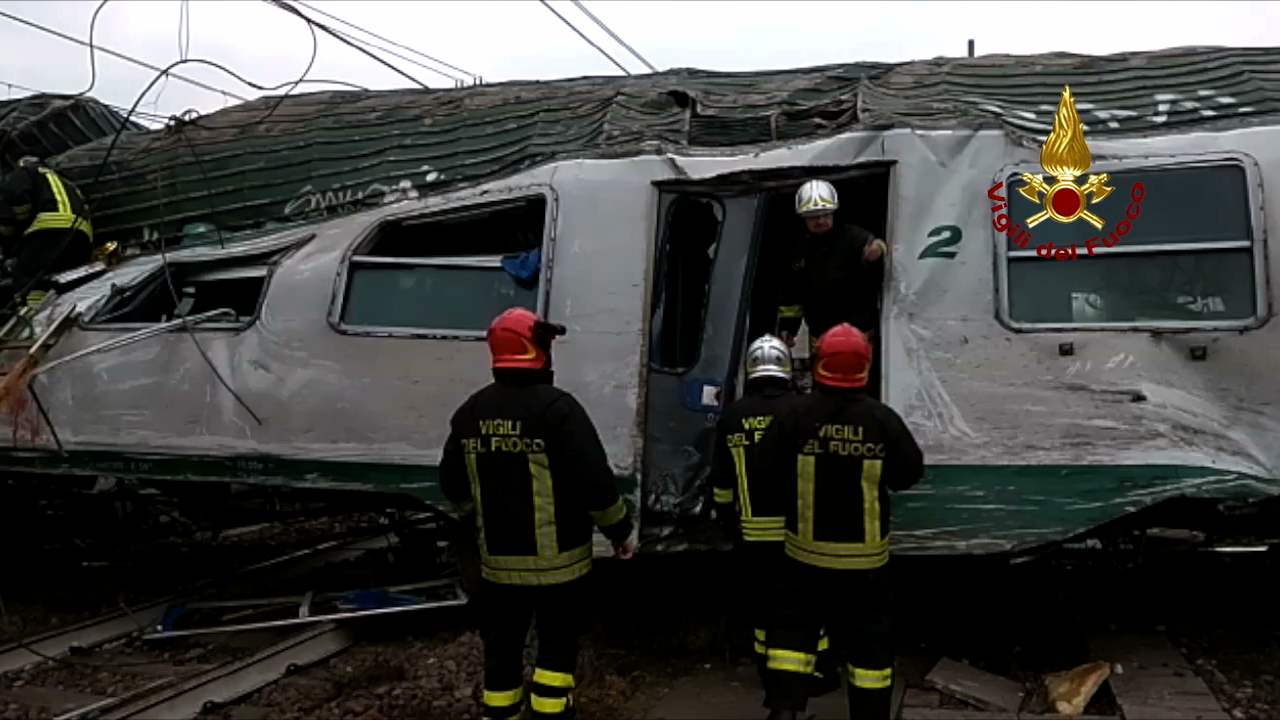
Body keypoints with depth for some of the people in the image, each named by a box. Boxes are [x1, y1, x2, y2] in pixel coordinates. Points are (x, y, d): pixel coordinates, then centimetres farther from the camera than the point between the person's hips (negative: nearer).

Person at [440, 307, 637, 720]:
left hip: (498, 560, 5)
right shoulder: (557, 408, -16)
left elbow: (453, 484, 12)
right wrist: (620, 530, -4)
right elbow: (595, 480, -18)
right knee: (556, 647, 9)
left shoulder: (470, 412, 3)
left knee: (501, 650, 15)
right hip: (557, 560, -5)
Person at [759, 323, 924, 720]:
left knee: (794, 624, 13)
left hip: (806, 550, 0)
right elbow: (910, 473, -3)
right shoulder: (883, 419, -11)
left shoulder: (796, 413, -13)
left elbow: (770, 469, -8)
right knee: (869, 636, 12)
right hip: (865, 554, 0)